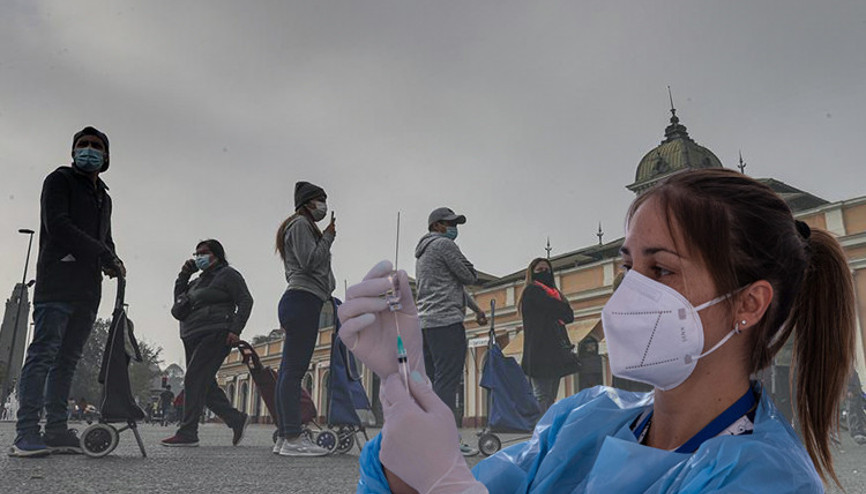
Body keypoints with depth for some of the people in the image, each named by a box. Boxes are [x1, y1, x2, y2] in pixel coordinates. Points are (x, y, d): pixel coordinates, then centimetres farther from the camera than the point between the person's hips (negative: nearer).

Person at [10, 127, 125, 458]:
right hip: (58, 282, -7)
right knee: (44, 353, -13)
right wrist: (105, 255, -13)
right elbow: (57, 225, -9)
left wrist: (111, 261, 4)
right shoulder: (60, 180, 5)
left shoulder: (104, 197, 27)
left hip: (88, 288, 7)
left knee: (68, 359, 4)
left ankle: (56, 430, 4)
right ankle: (26, 433, -14)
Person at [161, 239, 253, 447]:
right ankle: (237, 419, 13)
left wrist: (235, 329, -18)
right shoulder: (198, 281, 25)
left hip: (215, 335, -9)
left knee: (194, 379, -14)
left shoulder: (228, 274, 1)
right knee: (205, 385, 6)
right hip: (193, 337, 9)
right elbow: (179, 300, 24)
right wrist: (183, 275, 14)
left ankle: (187, 432, -13)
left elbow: (246, 301, -8)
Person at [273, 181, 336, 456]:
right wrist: (328, 238, -1)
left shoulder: (302, 226, 29)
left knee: (289, 370, 5)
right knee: (294, 370, -13)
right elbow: (310, 261, -13)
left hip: (298, 301, 11)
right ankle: (293, 439, -15)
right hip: (304, 300, -10)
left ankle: (284, 437, 7)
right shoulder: (301, 223, -1)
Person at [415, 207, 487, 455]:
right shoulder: (444, 244, -3)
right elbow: (470, 277, -4)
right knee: (447, 380, -10)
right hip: (446, 321, -10)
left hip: (424, 322, 10)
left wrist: (476, 308, 30)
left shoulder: (421, 253, 27)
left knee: (430, 380, 11)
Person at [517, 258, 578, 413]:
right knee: (542, 397, -15)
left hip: (554, 352, 9)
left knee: (550, 399, 4)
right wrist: (561, 302, 10)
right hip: (540, 352, -9)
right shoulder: (532, 291, -1)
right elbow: (564, 312, -9)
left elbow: (569, 316, 13)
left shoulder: (550, 293, 26)